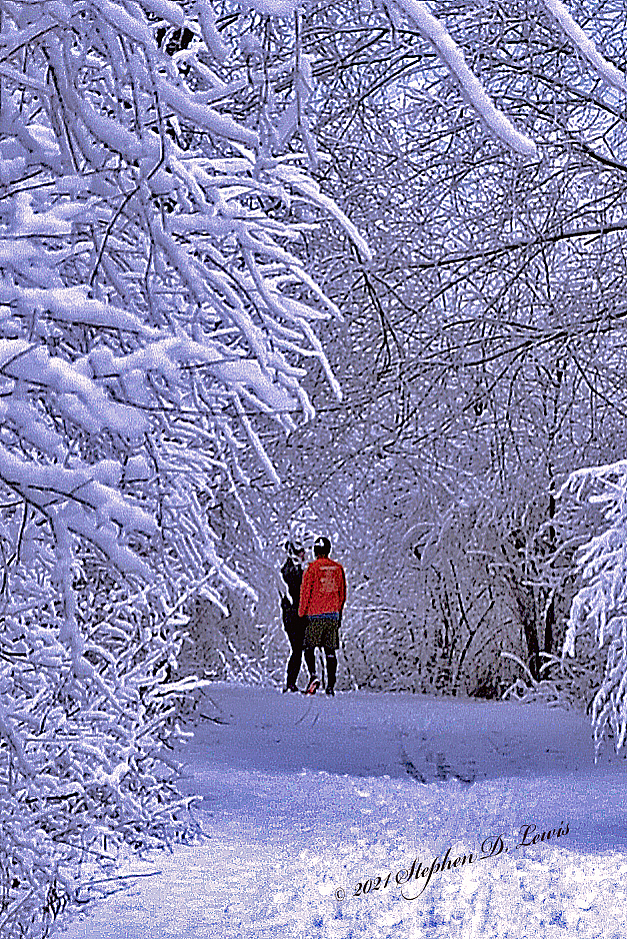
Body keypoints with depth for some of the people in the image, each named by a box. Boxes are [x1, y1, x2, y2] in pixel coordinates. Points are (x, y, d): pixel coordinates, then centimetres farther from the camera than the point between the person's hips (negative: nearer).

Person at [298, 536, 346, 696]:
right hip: (333, 614, 4)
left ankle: (313, 676, -14)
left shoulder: (313, 568, -8)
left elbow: (305, 592, -6)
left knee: (309, 647, 6)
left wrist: (302, 614, 1)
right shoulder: (338, 568, 7)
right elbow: (343, 594, 14)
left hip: (315, 614, -4)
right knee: (330, 651, 6)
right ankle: (331, 685, 4)